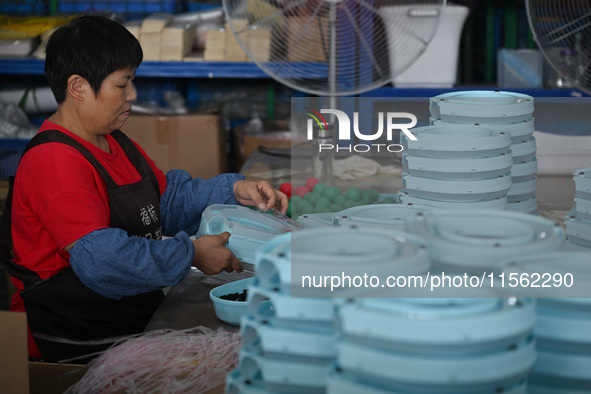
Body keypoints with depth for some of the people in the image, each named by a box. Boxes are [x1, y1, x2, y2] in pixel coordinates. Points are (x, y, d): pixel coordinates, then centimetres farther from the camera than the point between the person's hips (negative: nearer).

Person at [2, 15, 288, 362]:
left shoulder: (115, 142, 15)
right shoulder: (53, 162, -20)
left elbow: (170, 199, 20)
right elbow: (100, 260, -29)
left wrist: (234, 190, 3)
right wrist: (191, 254, -21)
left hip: (133, 315, 10)